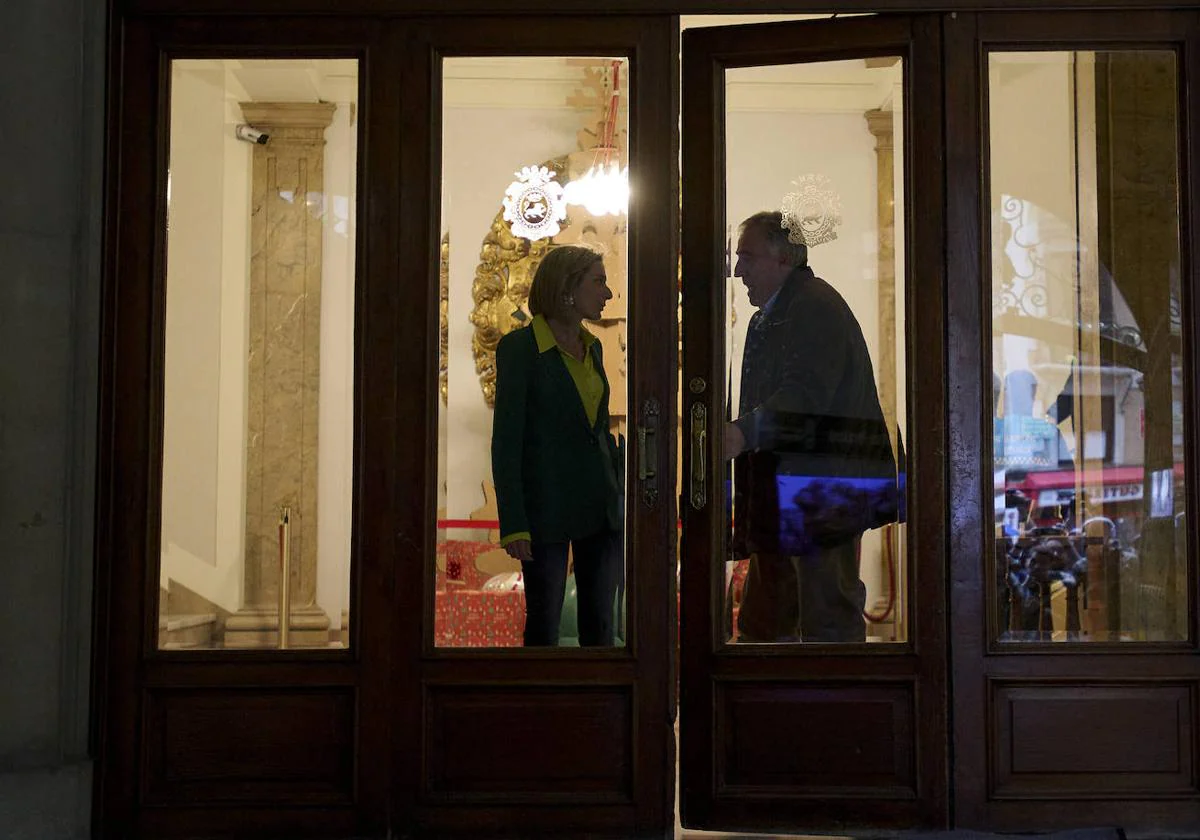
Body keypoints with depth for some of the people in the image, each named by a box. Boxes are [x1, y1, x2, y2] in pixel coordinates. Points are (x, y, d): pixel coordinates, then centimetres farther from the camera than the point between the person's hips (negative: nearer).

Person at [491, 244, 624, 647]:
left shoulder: (592, 346, 11)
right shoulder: (519, 347, -9)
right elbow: (506, 441, -10)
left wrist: (622, 490, 11)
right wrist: (513, 524, -15)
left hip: (601, 506, 6)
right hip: (547, 505, -6)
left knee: (600, 622, 9)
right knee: (544, 623, 4)